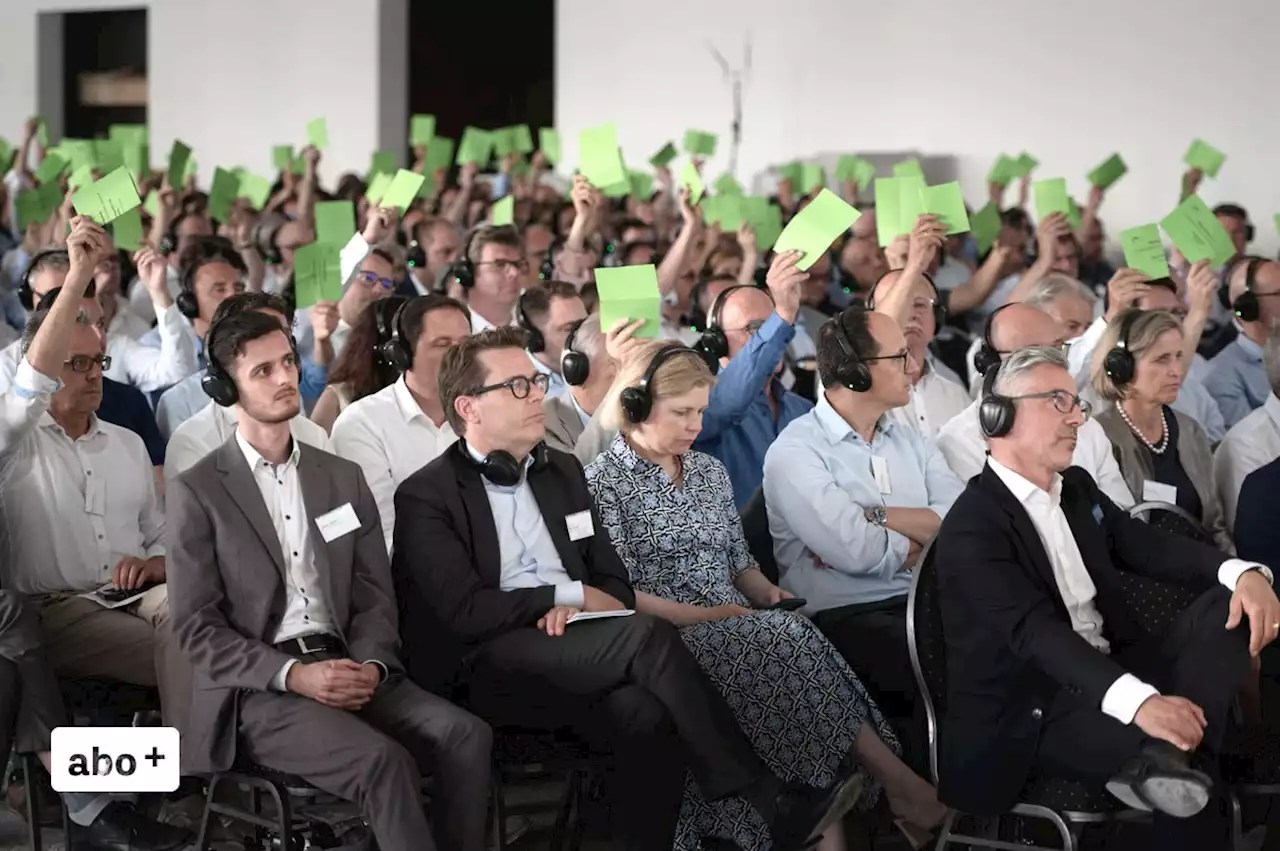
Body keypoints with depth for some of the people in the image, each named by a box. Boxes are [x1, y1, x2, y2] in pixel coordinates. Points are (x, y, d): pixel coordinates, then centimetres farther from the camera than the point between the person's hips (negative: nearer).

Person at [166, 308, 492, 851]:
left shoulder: (343, 478, 16)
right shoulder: (197, 493, 1)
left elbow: (375, 596, 13)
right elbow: (197, 628, -4)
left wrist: (371, 666, -9)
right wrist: (292, 674, -16)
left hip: (347, 669, 5)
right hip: (256, 690, -5)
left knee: (464, 735, -22)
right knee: (382, 760, -31)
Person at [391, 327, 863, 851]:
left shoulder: (561, 471, 20)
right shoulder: (427, 496, 0)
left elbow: (613, 581, 20)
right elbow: (465, 612, -11)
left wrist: (576, 606, -5)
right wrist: (572, 594, -4)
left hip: (571, 656, 6)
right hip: (484, 667, -6)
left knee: (644, 714, -31)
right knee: (645, 635, -28)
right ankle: (772, 803, -27)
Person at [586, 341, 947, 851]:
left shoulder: (710, 472, 19)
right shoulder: (605, 482, -1)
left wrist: (766, 592, -1)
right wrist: (701, 616, -15)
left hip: (738, 633, 6)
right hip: (667, 639, -6)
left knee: (787, 641, -29)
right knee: (789, 639, -31)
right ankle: (897, 782, -28)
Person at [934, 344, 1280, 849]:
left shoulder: (1077, 488, 16)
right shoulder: (972, 527, -14)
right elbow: (1035, 632, -27)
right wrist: (1139, 701, -43)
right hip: (1030, 714, -10)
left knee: (1229, 606, -15)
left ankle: (1161, 759, -31)